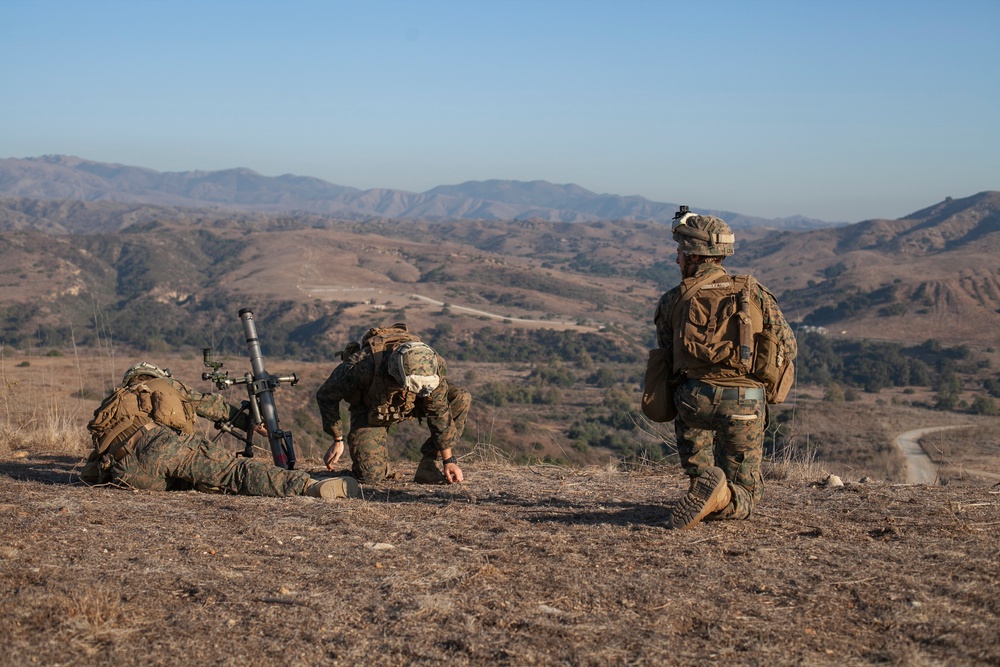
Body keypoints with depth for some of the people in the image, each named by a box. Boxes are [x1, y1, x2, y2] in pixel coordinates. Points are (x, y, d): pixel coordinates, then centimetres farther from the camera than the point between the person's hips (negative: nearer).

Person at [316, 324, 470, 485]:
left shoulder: (432, 365, -33)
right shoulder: (362, 365, -40)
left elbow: (439, 411, -18)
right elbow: (326, 395, -22)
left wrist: (448, 460, -14)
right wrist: (338, 440, -15)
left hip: (409, 405, 3)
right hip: (370, 409, -3)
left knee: (461, 399, -21)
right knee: (371, 474, -25)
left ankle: (428, 467, -12)